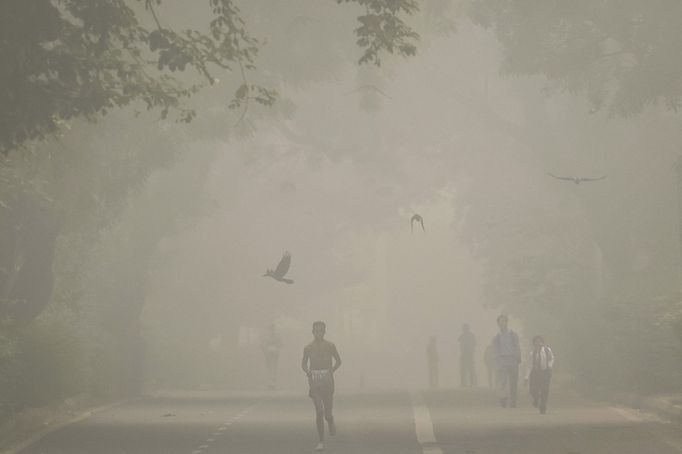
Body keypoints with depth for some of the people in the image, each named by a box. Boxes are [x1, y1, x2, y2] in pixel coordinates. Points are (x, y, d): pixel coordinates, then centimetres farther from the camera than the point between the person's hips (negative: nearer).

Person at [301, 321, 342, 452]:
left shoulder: (330, 346, 1)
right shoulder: (308, 348, 3)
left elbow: (338, 361, 13)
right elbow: (303, 364, 16)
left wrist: (332, 370, -3)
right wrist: (307, 371, -4)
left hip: (327, 382, 0)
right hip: (314, 381, 0)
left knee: (327, 413, 1)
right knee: (319, 411, -12)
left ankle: (331, 422, 41)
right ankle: (321, 442, -6)